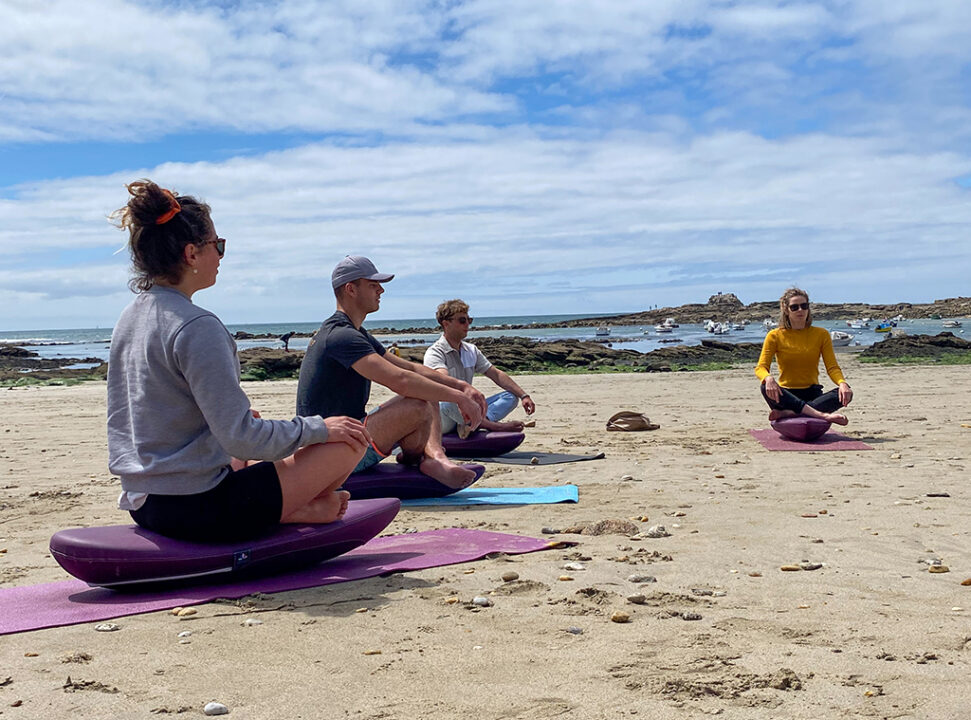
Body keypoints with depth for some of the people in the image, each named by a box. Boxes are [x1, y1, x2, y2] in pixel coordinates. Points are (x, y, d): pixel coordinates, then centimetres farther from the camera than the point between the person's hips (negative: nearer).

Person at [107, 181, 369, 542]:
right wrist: (319, 427, -9)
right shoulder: (197, 326, -21)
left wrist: (236, 418, 25)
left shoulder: (129, 318, 7)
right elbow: (241, 439, -23)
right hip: (198, 511, -9)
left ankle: (299, 508, 15)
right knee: (349, 439, -2)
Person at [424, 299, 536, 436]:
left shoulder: (471, 350, 15)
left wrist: (523, 395, 4)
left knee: (511, 396, -6)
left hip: (466, 412, 8)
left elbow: (496, 374, 14)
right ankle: (494, 426, -26)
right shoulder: (434, 352, -10)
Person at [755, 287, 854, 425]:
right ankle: (822, 415, -43)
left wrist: (842, 383, -23)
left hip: (812, 394, 2)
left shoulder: (821, 334, 5)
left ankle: (788, 413, -36)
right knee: (766, 388, -34)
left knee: (846, 393, -26)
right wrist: (769, 378, -32)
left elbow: (832, 367, 0)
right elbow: (761, 367, -7)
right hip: (786, 395, -2)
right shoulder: (775, 336, 1)